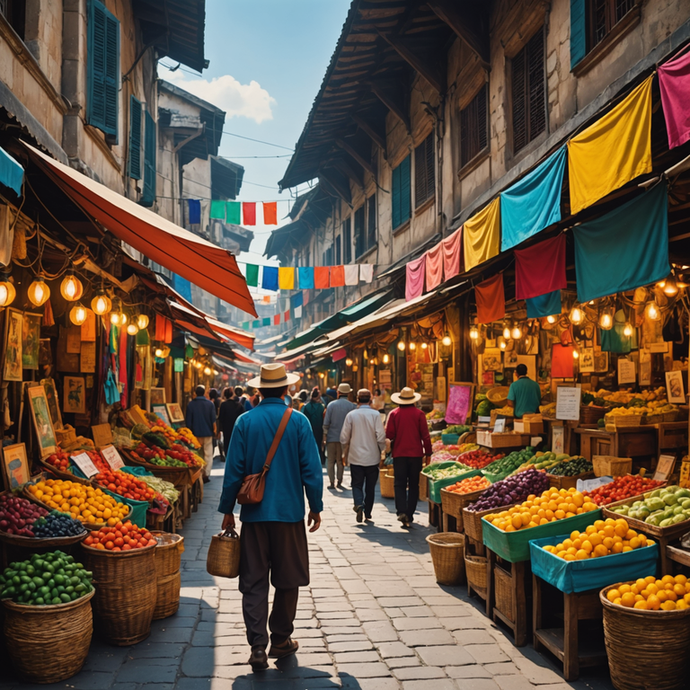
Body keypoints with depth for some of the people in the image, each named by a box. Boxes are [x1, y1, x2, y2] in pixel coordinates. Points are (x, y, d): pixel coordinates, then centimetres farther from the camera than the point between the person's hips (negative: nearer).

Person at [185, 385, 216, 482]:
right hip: (208, 433, -1)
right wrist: (214, 430, 9)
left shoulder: (191, 404, -3)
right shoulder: (210, 404, -4)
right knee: (208, 454, 5)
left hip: (196, 433, 1)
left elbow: (188, 421, 0)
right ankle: (206, 474, 1)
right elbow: (213, 419, -3)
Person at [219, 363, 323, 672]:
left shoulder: (245, 421, -3)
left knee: (254, 581, 6)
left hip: (254, 511, 1)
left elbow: (233, 470, -1)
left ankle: (257, 646, 0)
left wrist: (227, 510, 8)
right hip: (289, 511, -1)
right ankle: (280, 641, 22)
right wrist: (316, 507, 7)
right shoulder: (298, 421, -5)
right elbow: (311, 469, -4)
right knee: (287, 579, 13)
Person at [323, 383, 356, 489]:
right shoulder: (352, 406, -4)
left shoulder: (331, 405, -4)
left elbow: (326, 423, -4)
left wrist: (325, 433, 9)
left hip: (332, 437, -1)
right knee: (341, 461, 11)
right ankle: (339, 482, 10)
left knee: (331, 461, 7)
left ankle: (332, 482, 4)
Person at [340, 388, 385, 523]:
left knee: (357, 484, 9)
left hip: (355, 456, 0)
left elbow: (344, 438, -1)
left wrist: (348, 447, 20)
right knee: (370, 486, 12)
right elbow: (381, 437, -11)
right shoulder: (375, 414, -8)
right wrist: (381, 450, 8)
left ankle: (359, 504, -16)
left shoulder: (351, 415, -4)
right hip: (372, 457, 0)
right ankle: (367, 514, 15)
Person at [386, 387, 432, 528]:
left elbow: (389, 435, -5)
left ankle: (401, 511, -14)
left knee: (400, 484, 4)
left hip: (399, 453, 0)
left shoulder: (394, 413, -3)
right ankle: (410, 515, 10)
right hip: (416, 453, 0)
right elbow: (425, 435, -3)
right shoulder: (419, 414, -3)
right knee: (413, 485, 9)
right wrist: (428, 453, 5)